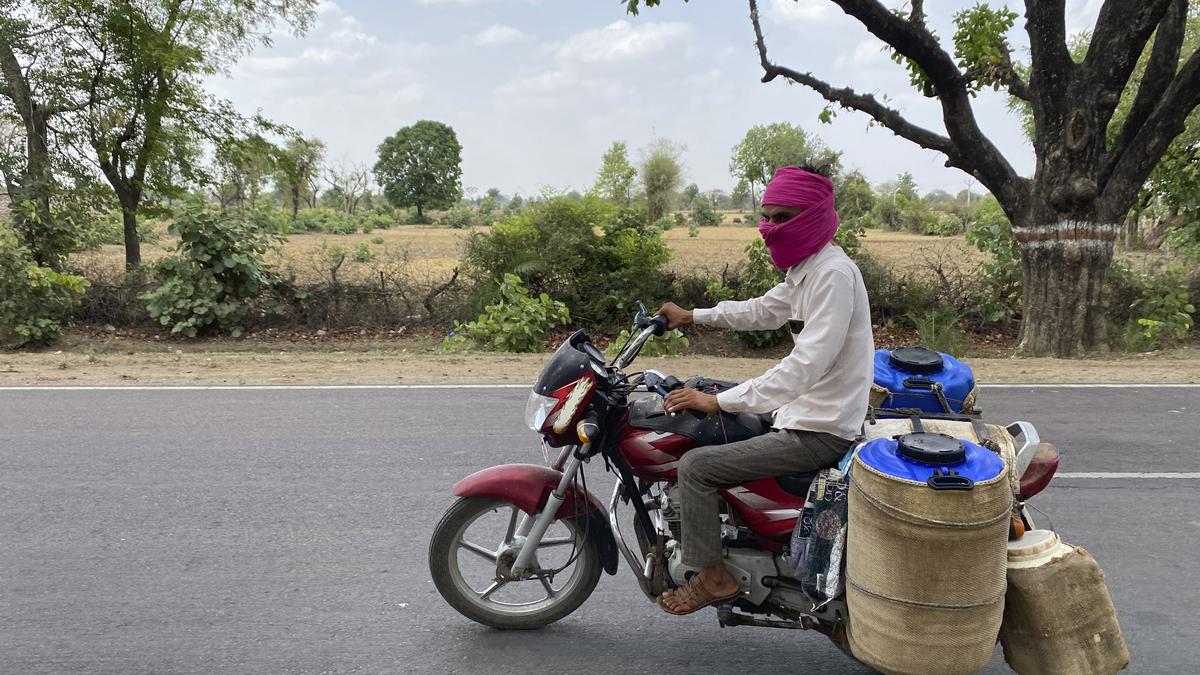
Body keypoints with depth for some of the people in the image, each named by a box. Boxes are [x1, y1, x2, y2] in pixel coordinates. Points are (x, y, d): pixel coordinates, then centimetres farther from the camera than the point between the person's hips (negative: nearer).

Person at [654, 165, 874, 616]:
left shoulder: (833, 274, -22)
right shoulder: (805, 270, 9)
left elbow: (806, 365, -30)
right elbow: (761, 311, 25)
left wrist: (718, 401, -31)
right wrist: (691, 316, 24)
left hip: (820, 433, -10)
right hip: (806, 414, 10)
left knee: (696, 466, -14)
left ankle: (713, 576, 2)